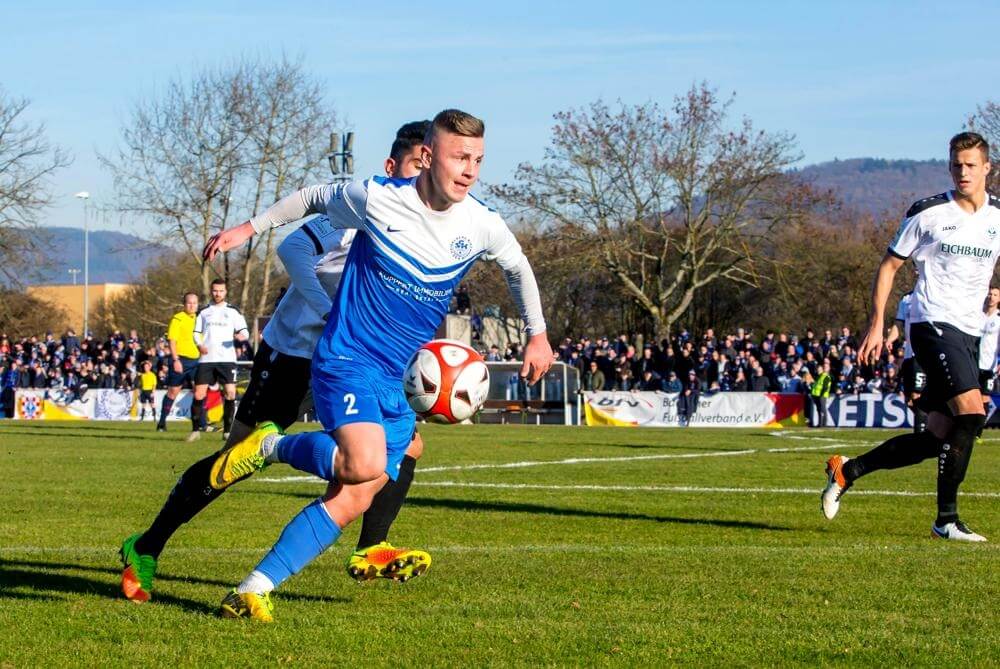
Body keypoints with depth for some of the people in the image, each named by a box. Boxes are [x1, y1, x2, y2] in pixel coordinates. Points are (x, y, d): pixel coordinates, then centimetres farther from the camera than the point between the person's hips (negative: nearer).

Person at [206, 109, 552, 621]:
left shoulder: (482, 227, -2)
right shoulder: (376, 199, -12)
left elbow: (518, 267, 20)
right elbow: (314, 198, 8)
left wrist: (537, 335, 21)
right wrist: (249, 228, 11)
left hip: (399, 380, 5)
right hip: (346, 360, -5)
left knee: (351, 502, -5)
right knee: (365, 464, -30)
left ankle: (252, 591, 2)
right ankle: (270, 446, -2)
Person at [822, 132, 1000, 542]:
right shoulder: (929, 213, -2)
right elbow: (890, 265, 4)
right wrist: (876, 324, -2)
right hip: (933, 322, -6)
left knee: (940, 437, 3)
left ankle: (847, 470, 20)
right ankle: (946, 519, -14)